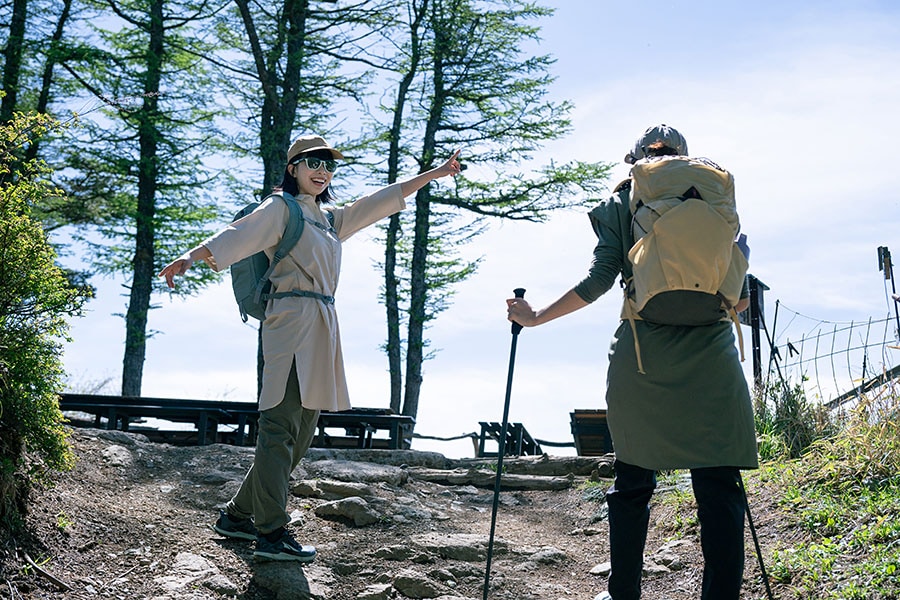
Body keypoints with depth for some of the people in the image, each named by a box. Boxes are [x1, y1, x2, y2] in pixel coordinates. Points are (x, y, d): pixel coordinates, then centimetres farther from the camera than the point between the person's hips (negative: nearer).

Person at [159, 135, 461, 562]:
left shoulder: (332, 218, 25)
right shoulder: (281, 208, 3)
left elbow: (382, 202, 31)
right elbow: (239, 236, -11)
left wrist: (436, 173, 35)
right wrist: (190, 258, -28)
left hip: (323, 328, 9)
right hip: (293, 321, -9)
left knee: (300, 433, 8)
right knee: (280, 427, -12)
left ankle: (238, 515, 16)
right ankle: (272, 534, -14)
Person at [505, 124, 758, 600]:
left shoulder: (621, 203, 8)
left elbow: (598, 281, -2)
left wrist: (535, 318, 7)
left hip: (641, 354, 1)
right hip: (709, 354, 0)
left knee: (632, 480, 13)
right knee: (718, 487, 0)